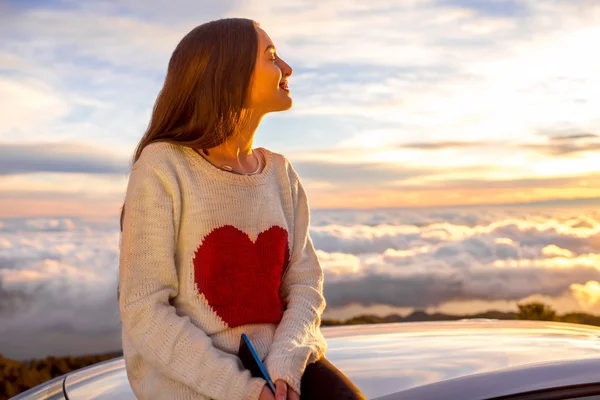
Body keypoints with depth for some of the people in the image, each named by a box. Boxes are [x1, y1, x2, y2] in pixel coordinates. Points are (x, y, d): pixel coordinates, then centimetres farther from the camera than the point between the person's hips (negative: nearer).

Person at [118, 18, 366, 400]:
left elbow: (304, 284, 4)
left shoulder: (281, 173, 9)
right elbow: (144, 313, -11)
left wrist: (285, 365, -15)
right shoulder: (164, 166, -8)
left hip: (278, 360, 5)